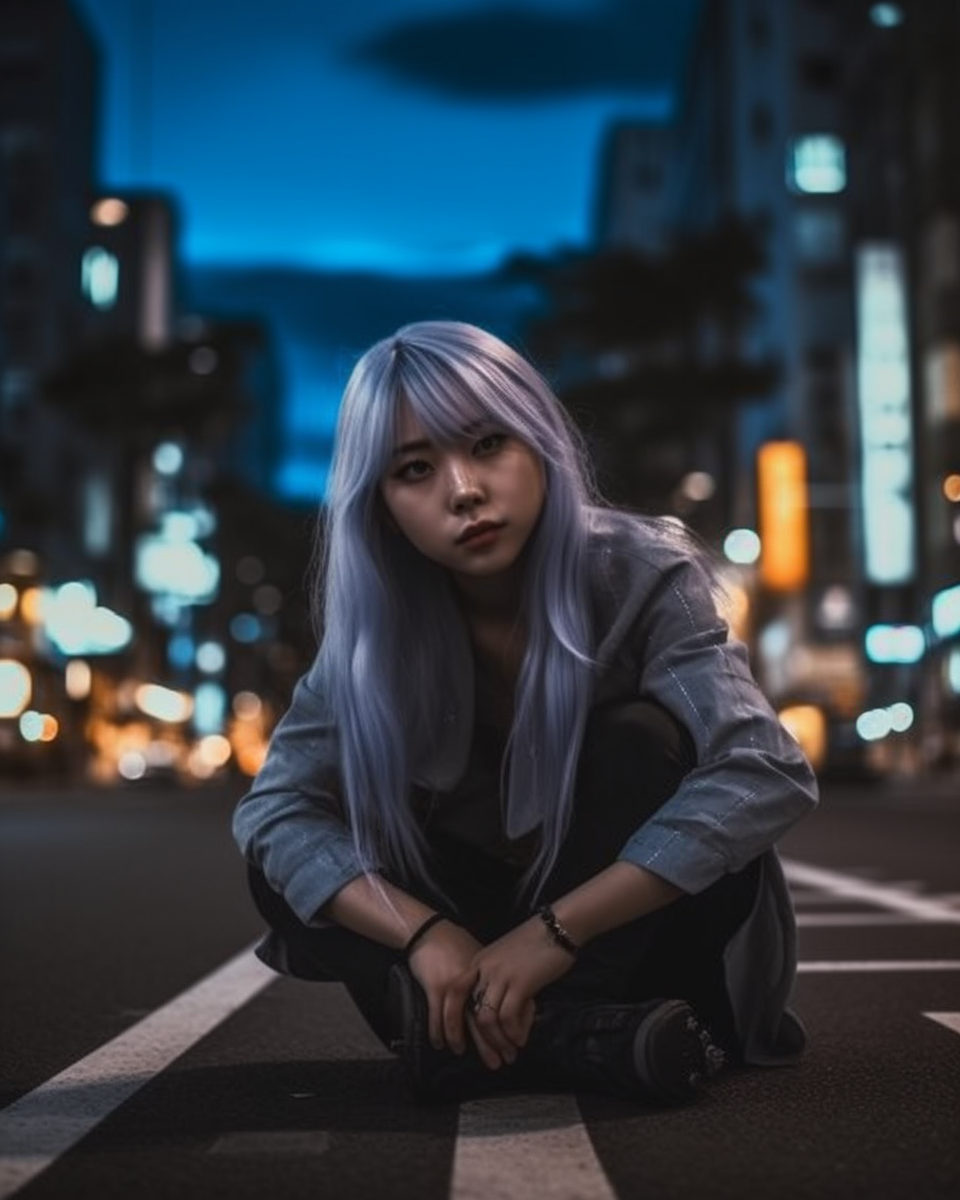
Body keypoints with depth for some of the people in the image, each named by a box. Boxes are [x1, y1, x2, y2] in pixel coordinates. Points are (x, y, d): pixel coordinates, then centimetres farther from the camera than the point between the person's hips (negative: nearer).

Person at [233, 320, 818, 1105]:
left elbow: (770, 774, -35)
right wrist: (427, 934, -33)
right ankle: (570, 1037, -30)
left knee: (641, 738, -31)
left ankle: (501, 1043, -24)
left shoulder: (639, 574, -22)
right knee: (284, 863, -17)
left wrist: (554, 932, -37)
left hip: (647, 934, -3)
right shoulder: (380, 622, -13)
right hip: (504, 918, 4)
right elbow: (274, 810, -17)